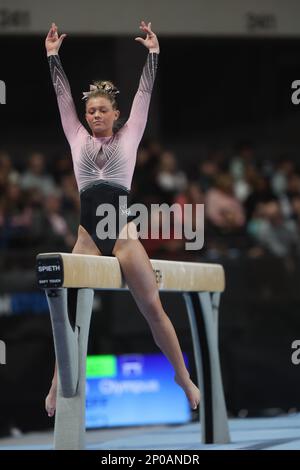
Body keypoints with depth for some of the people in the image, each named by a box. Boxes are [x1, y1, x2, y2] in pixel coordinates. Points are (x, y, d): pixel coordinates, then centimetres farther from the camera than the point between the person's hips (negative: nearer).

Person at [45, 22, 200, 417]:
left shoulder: (128, 137, 9)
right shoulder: (78, 139, 12)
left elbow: (144, 94, 6)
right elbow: (62, 95, 10)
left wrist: (153, 53, 2)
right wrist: (53, 56, 6)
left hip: (123, 232, -2)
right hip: (87, 235, 2)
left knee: (153, 308, -2)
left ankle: (184, 378, 5)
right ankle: (57, 387, 4)